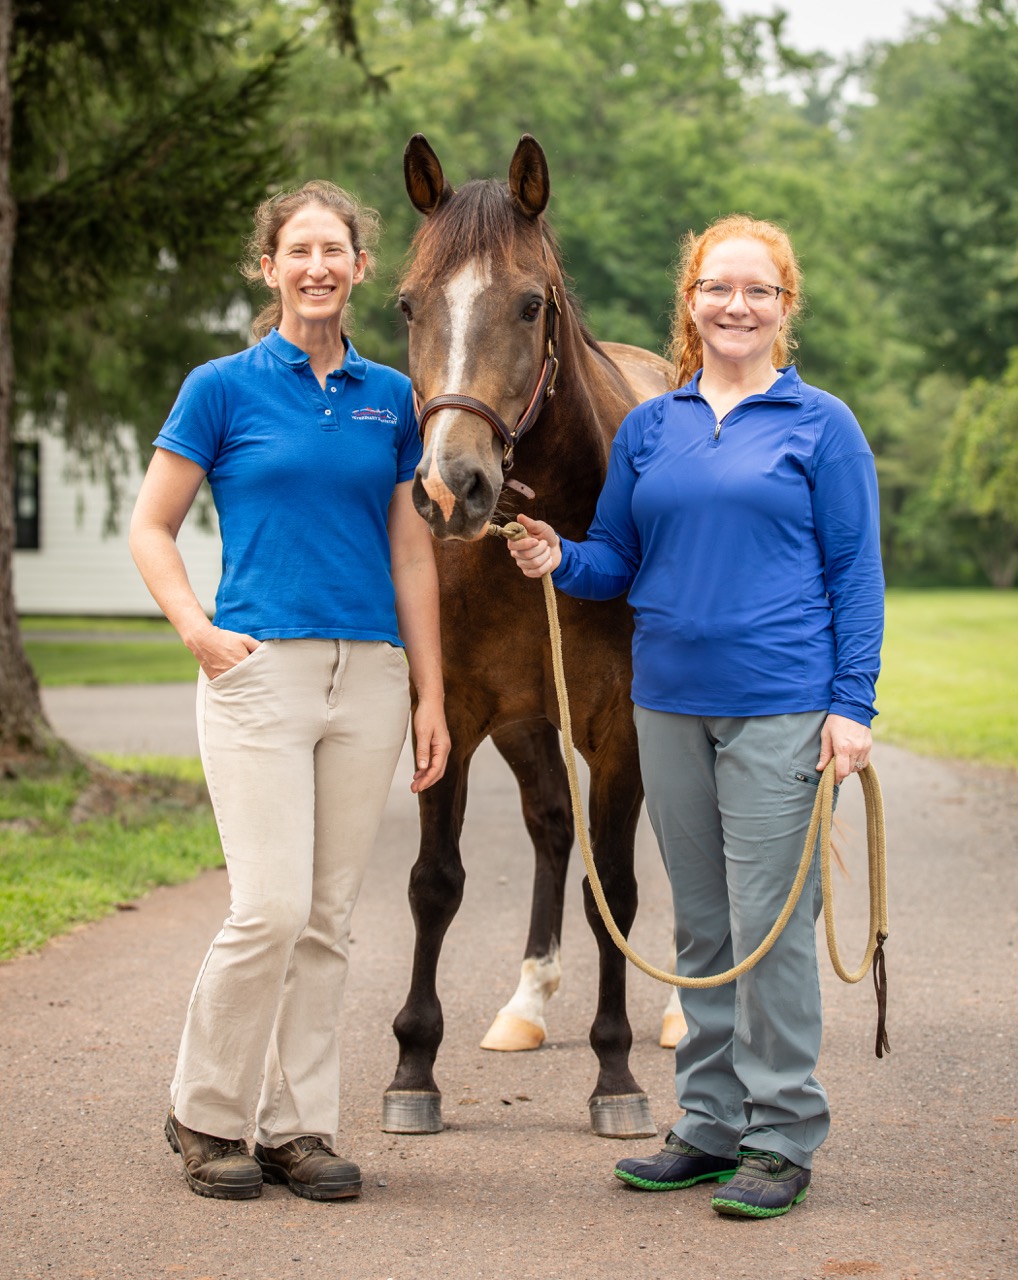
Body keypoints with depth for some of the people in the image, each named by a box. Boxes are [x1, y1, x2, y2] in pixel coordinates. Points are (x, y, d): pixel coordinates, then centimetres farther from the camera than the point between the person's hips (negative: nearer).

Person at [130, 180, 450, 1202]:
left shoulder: (390, 397, 11)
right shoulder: (224, 388, 1)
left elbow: (412, 555, 13)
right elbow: (149, 529, 4)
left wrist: (430, 694, 8)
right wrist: (199, 633, -11)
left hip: (369, 677, 4)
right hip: (260, 670, -4)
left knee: (328, 917, 7)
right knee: (271, 908, -11)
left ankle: (298, 1127, 16)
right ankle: (204, 1114, 8)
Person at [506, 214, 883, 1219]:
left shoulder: (820, 426, 0)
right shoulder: (647, 429, 11)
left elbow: (855, 574, -1)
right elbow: (619, 563, 16)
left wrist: (852, 705, -9)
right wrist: (560, 561, -6)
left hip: (781, 706, -5)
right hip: (669, 703, 5)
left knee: (769, 923, -5)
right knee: (699, 925, 12)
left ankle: (782, 1138, 6)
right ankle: (710, 1124, 22)